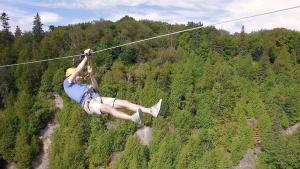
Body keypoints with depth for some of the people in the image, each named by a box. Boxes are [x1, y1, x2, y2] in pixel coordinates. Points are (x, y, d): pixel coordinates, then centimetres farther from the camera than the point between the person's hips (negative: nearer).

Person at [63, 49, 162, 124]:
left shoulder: (82, 85, 37)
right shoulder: (67, 84, 18)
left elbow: (95, 87, 20)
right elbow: (77, 71, 3)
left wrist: (91, 75, 9)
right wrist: (86, 58, 7)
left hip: (99, 99, 7)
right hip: (88, 104, -7)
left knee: (124, 102, -13)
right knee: (109, 108, -38)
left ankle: (151, 111, -24)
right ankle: (133, 119, -62)